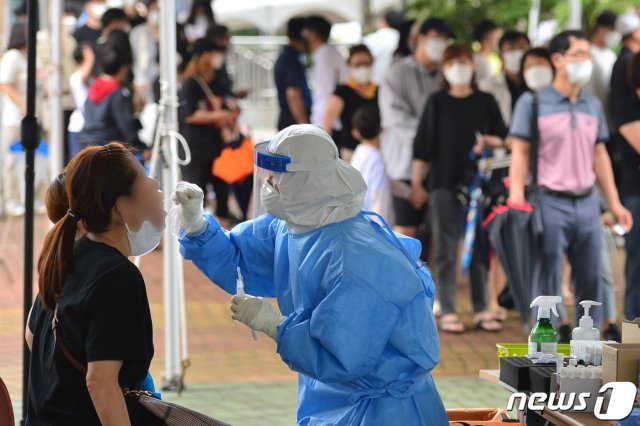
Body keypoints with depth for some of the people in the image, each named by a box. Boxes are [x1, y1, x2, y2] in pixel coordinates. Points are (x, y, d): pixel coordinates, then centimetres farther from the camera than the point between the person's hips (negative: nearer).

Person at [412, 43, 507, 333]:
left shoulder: (485, 102, 7)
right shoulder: (437, 103, 3)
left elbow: (503, 138, 11)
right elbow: (423, 145, 3)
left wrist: (489, 141, -12)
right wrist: (417, 183, -1)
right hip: (444, 183, -2)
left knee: (480, 249, 4)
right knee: (446, 250, -1)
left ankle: (481, 311, 9)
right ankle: (447, 312, 2)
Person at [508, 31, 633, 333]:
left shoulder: (593, 106, 11)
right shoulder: (533, 103, -4)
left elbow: (600, 156, 15)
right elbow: (520, 154, -6)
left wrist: (614, 204, 12)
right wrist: (517, 204, -14)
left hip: (587, 203, 5)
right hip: (550, 203, -5)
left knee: (591, 279, 7)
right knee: (547, 281, -1)